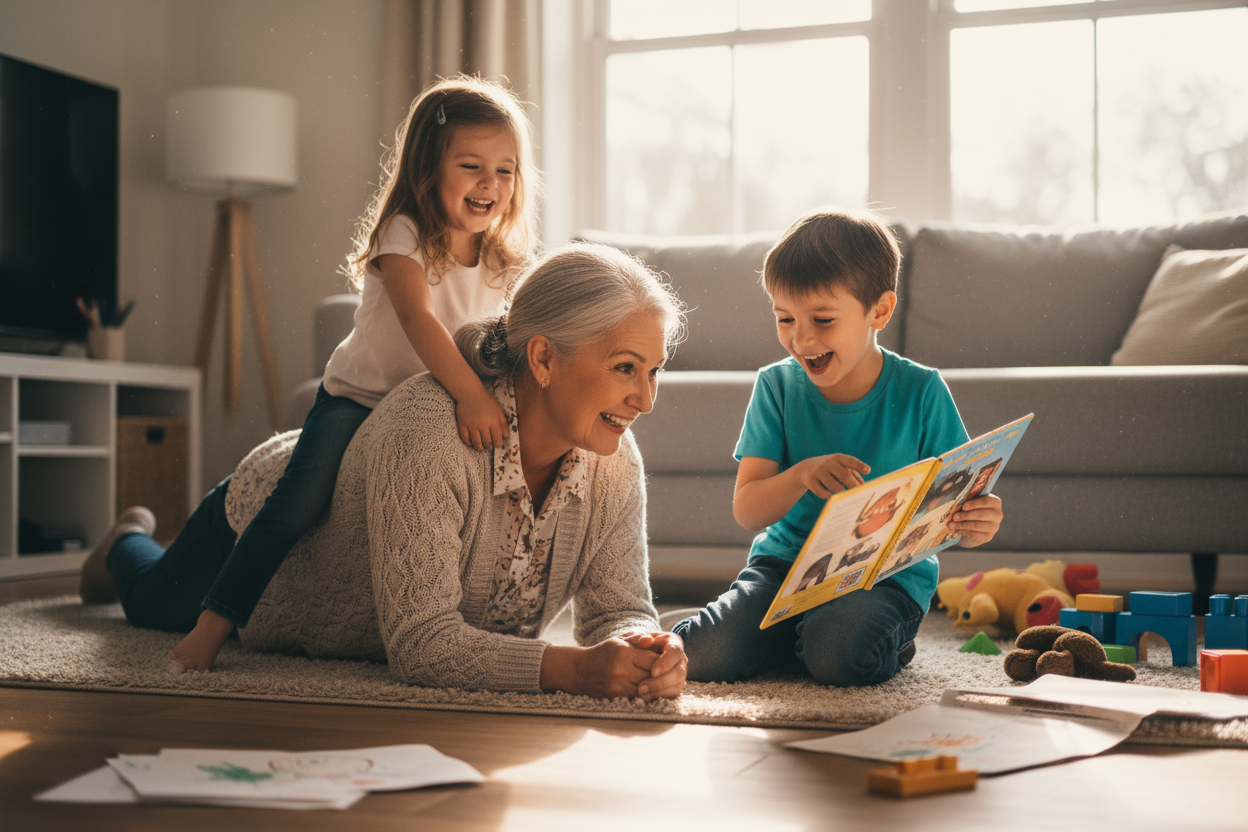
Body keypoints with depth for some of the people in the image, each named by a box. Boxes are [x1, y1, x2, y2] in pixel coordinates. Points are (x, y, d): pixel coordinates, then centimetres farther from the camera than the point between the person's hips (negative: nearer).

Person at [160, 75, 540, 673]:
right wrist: (469, 393, -47)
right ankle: (214, 623, -10)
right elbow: (417, 317, -35)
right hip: (357, 399, -6)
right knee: (298, 506, -22)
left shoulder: (503, 262, 0)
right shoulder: (404, 235, -19)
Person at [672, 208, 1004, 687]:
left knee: (839, 656, -34)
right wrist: (801, 475, -27)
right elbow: (746, 512, -7)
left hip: (888, 574, -3)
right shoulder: (777, 387, -1)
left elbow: (952, 500, -4)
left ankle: (885, 640, 1)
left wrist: (974, 526, -29)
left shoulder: (920, 392, -6)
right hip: (786, 563, 3)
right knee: (705, 655, -21)